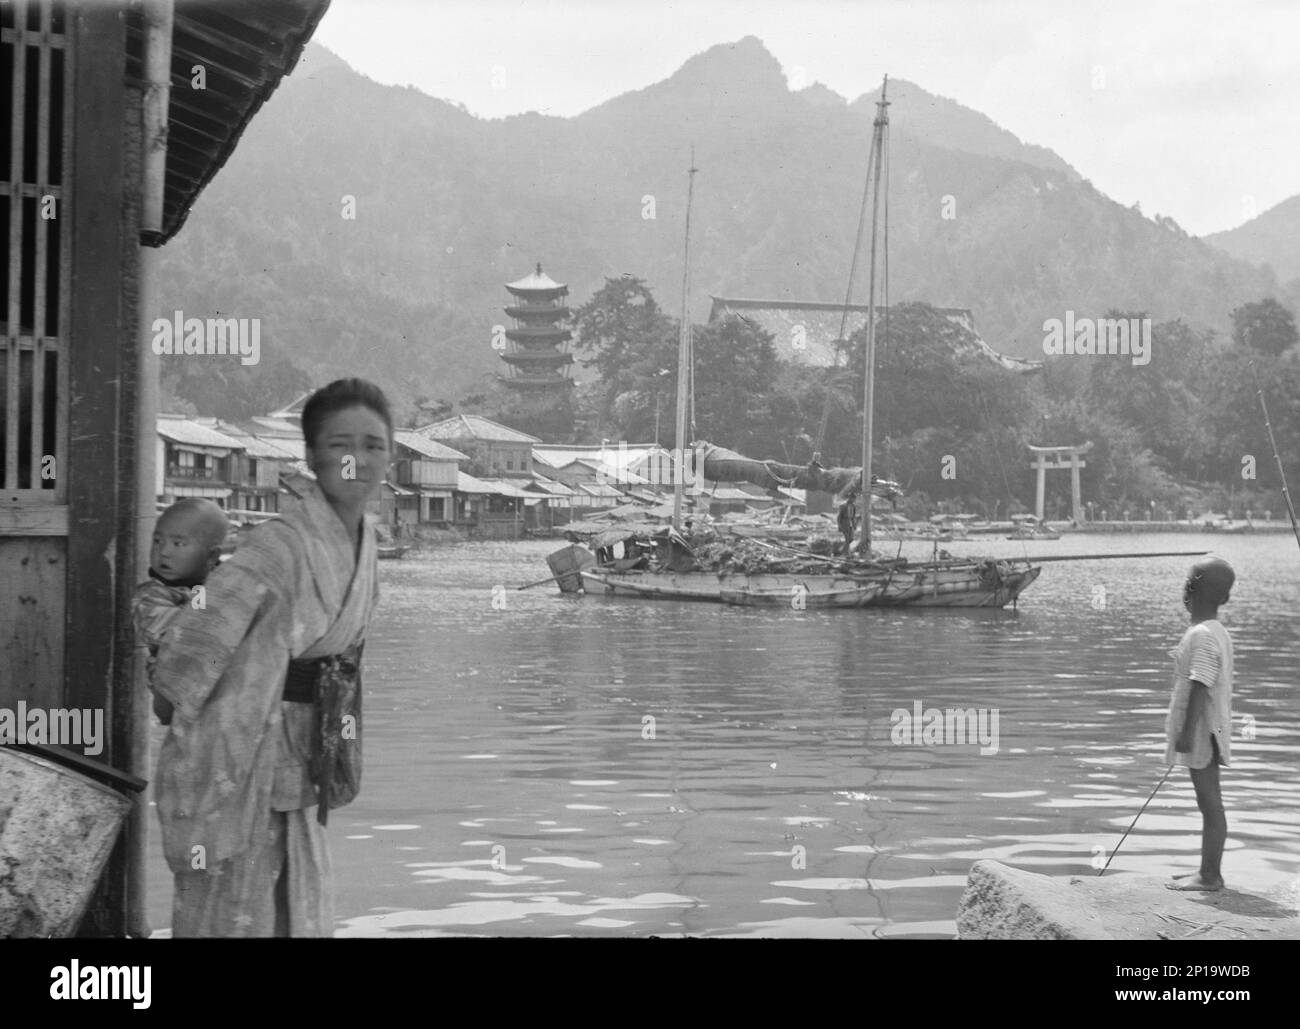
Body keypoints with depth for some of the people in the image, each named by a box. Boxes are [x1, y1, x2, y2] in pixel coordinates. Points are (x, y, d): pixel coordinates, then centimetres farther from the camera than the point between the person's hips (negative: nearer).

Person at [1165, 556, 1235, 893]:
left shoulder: (1202, 636, -18)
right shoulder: (1218, 633, 12)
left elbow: (1200, 688, -23)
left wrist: (1187, 731, -23)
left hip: (1200, 730, -10)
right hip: (1207, 730, 10)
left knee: (1210, 803, -6)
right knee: (1210, 803, 14)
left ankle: (1210, 875, -2)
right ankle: (1209, 871, 22)